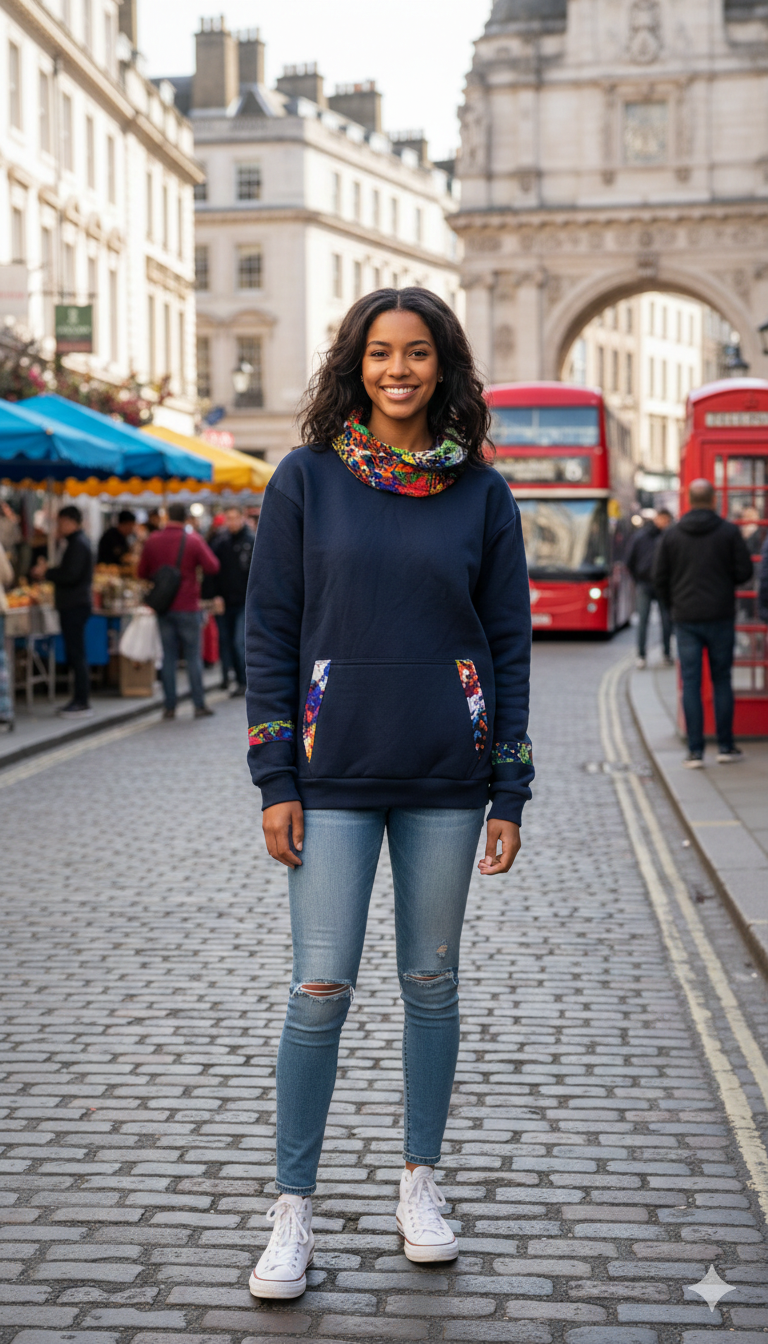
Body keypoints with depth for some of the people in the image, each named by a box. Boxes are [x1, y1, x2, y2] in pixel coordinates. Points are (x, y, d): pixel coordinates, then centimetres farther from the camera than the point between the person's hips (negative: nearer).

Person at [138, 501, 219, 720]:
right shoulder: (193, 541, -9)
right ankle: (199, 705, 3)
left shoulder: (152, 541, 0)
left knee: (168, 656, 7)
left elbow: (142, 572, 8)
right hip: (187, 607, -3)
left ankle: (169, 706, 5)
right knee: (193, 656, 3)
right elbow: (212, 567, -6)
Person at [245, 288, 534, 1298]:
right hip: (336, 775, -1)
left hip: (446, 779, 1)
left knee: (432, 983, 10)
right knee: (321, 989, -3)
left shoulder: (481, 493, 3)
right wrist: (275, 780, -4)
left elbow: (510, 644, 5)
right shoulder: (307, 480, 1)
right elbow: (269, 635, 1)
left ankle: (420, 1179, 26)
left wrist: (509, 792, 1)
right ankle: (293, 1208, 10)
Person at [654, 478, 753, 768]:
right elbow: (744, 571, -4)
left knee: (691, 684, 3)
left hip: (686, 619, 1)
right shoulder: (729, 532, -4)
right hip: (720, 617, -1)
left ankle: (695, 752, 1)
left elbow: (660, 578, 2)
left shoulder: (672, 534, 1)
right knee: (721, 681, 9)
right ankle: (725, 747, 12)